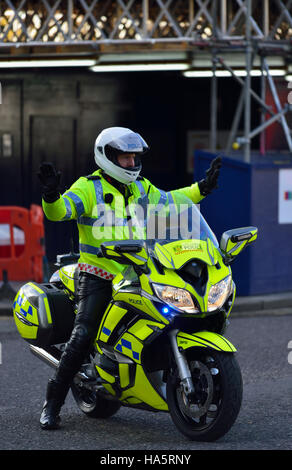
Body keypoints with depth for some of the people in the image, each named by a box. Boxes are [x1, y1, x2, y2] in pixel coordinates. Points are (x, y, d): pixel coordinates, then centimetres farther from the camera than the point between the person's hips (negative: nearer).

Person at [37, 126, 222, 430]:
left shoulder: (141, 188, 15)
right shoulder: (89, 188, -5)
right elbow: (59, 211, -19)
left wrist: (202, 188, 20)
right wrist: (51, 194, -41)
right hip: (98, 276, -6)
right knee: (83, 335, -18)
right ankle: (52, 403, -12)